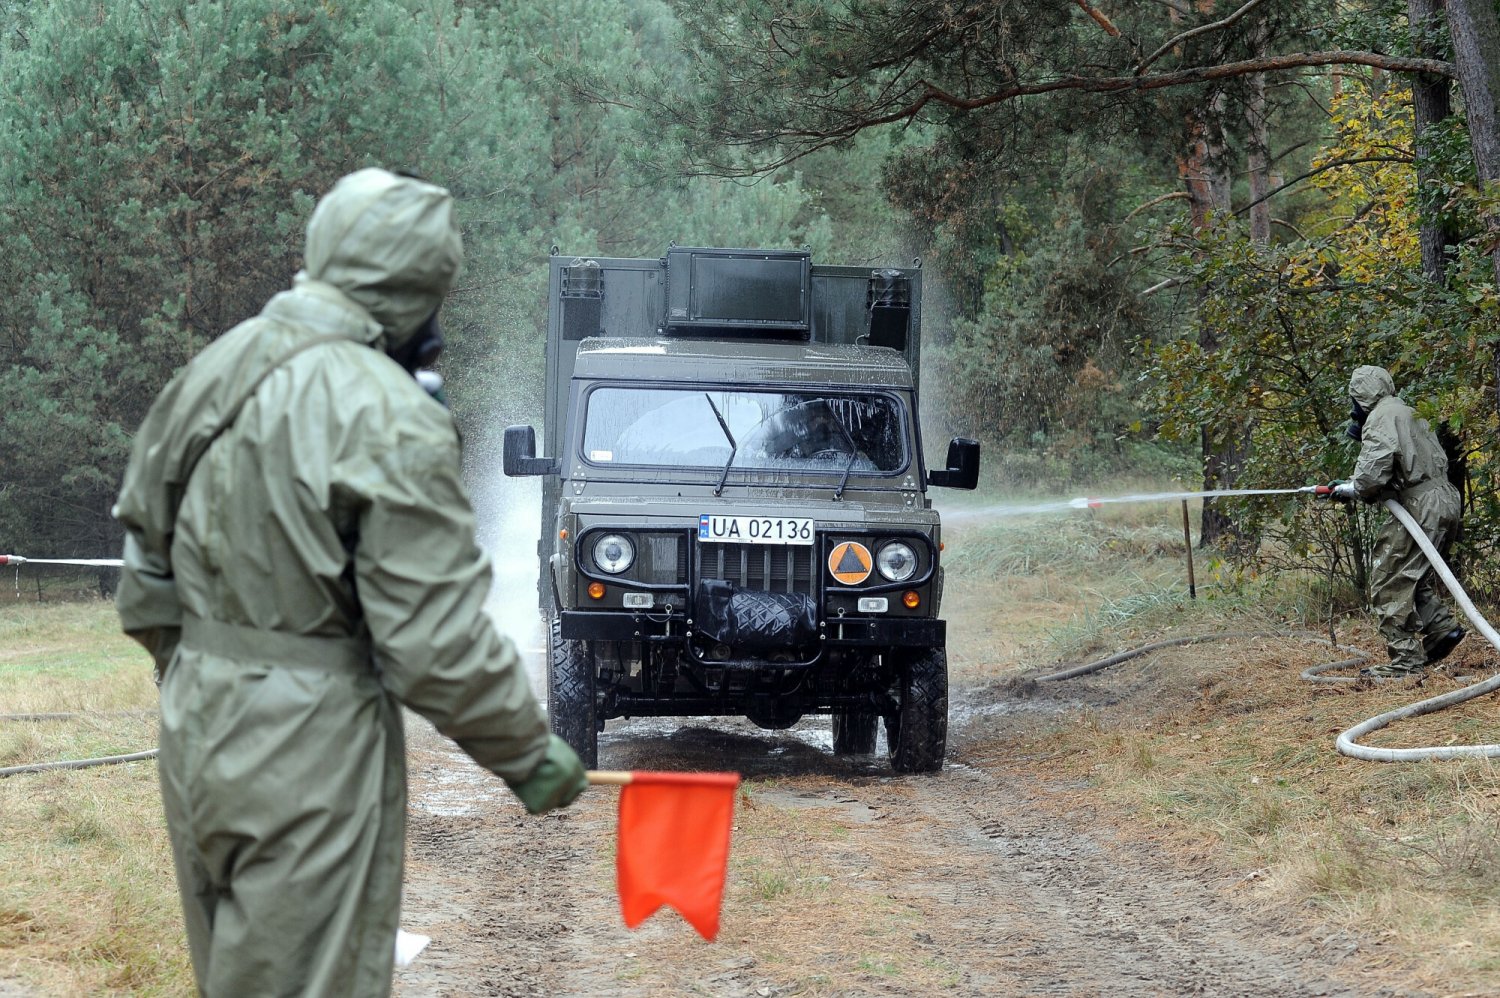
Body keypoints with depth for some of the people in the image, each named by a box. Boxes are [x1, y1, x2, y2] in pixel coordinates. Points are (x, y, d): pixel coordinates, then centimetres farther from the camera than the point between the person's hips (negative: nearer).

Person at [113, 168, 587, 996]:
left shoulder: (215, 371, 5)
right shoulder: (391, 421, -19)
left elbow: (146, 563, 13)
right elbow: (437, 641, -19)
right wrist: (530, 753, -6)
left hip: (195, 733, 8)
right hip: (309, 756, -8)